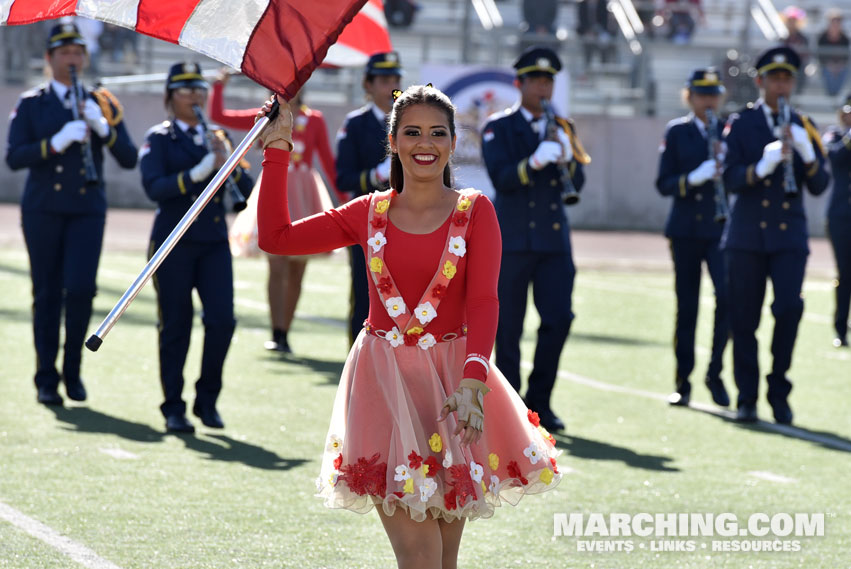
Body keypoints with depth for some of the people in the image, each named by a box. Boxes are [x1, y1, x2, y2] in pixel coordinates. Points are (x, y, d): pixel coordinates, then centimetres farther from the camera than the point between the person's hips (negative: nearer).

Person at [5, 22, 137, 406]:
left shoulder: (102, 105, 8)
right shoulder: (30, 105, 4)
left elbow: (129, 159, 1)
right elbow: (14, 158, -7)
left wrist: (103, 127, -15)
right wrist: (56, 143, -21)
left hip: (88, 209, 1)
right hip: (43, 210, -1)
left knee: (81, 289, -12)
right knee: (47, 294, 0)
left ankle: (72, 370, 7)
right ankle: (47, 381, 8)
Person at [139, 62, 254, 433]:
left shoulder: (216, 137, 12)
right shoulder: (159, 139, -1)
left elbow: (246, 189, 5)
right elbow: (154, 187, -16)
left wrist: (227, 163, -13)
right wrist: (197, 173, -26)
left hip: (214, 242, 4)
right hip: (174, 243, -4)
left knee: (222, 320, -7)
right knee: (176, 325, -1)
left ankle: (207, 400, 9)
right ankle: (173, 409, 9)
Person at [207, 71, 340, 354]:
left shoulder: (315, 120, 7)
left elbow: (328, 161, 9)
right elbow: (218, 116, 5)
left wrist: (345, 199, 7)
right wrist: (219, 86, -5)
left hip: (304, 198, 2)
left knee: (297, 272, 5)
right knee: (278, 266, -14)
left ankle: (284, 334, 15)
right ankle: (277, 334, -15)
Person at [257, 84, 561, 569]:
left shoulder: (475, 212, 1)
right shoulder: (371, 214, 7)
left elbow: (483, 302, -10)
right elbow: (276, 236, 8)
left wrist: (472, 382, -25)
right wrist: (278, 148, 9)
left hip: (451, 380, 0)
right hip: (385, 378, 0)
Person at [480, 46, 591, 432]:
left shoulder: (562, 128, 15)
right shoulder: (498, 128, 1)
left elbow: (577, 184, 8)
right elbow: (501, 178, -12)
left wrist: (567, 159, -12)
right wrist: (534, 162, -28)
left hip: (554, 240, 4)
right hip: (512, 240, -4)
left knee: (559, 319, -5)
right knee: (508, 326, 0)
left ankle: (539, 400, 7)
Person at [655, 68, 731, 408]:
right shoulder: (677, 132, 4)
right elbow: (663, 184, 0)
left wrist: (726, 170, -16)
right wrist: (693, 179, -18)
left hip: (721, 227, 0)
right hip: (685, 229, 0)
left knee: (727, 295, -17)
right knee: (686, 307, 4)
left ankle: (715, 372, -3)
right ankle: (683, 383, 13)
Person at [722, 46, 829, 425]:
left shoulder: (803, 127, 10)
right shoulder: (741, 123, 3)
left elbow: (819, 186, 4)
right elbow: (730, 179, -7)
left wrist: (806, 154, -15)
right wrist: (760, 168, -26)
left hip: (789, 236, 1)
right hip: (748, 234, -1)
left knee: (789, 308, -13)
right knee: (744, 318, 0)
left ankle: (778, 390, 3)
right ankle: (747, 399, 11)